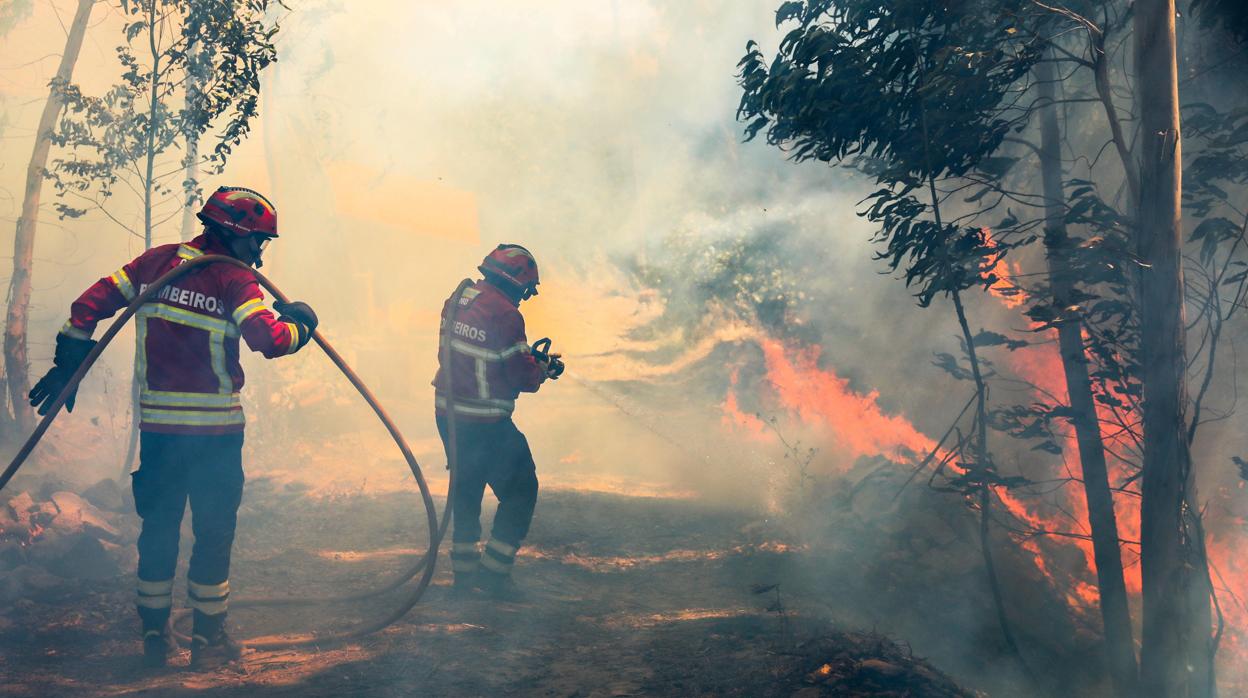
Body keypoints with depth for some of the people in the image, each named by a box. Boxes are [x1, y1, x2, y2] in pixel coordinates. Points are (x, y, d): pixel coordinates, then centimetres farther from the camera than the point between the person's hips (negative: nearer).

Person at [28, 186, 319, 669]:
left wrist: (68, 364, 13)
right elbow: (269, 339, -22)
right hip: (215, 428, -5)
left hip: (156, 424, 5)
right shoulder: (234, 280, -11)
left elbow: (91, 304, 7)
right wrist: (299, 326, -2)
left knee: (158, 526, 15)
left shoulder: (155, 262, 6)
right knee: (214, 530, 7)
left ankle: (154, 634, 23)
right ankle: (208, 638, 15)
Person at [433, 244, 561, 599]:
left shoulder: (456, 300, 5)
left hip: (448, 414, 8)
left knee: (466, 489, 22)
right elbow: (525, 377, -15)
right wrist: (546, 367, 7)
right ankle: (495, 570, 6)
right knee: (520, 490, 7)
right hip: (486, 424, -8)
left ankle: (464, 569, 29)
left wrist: (528, 357, 17)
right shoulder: (505, 315, -19)